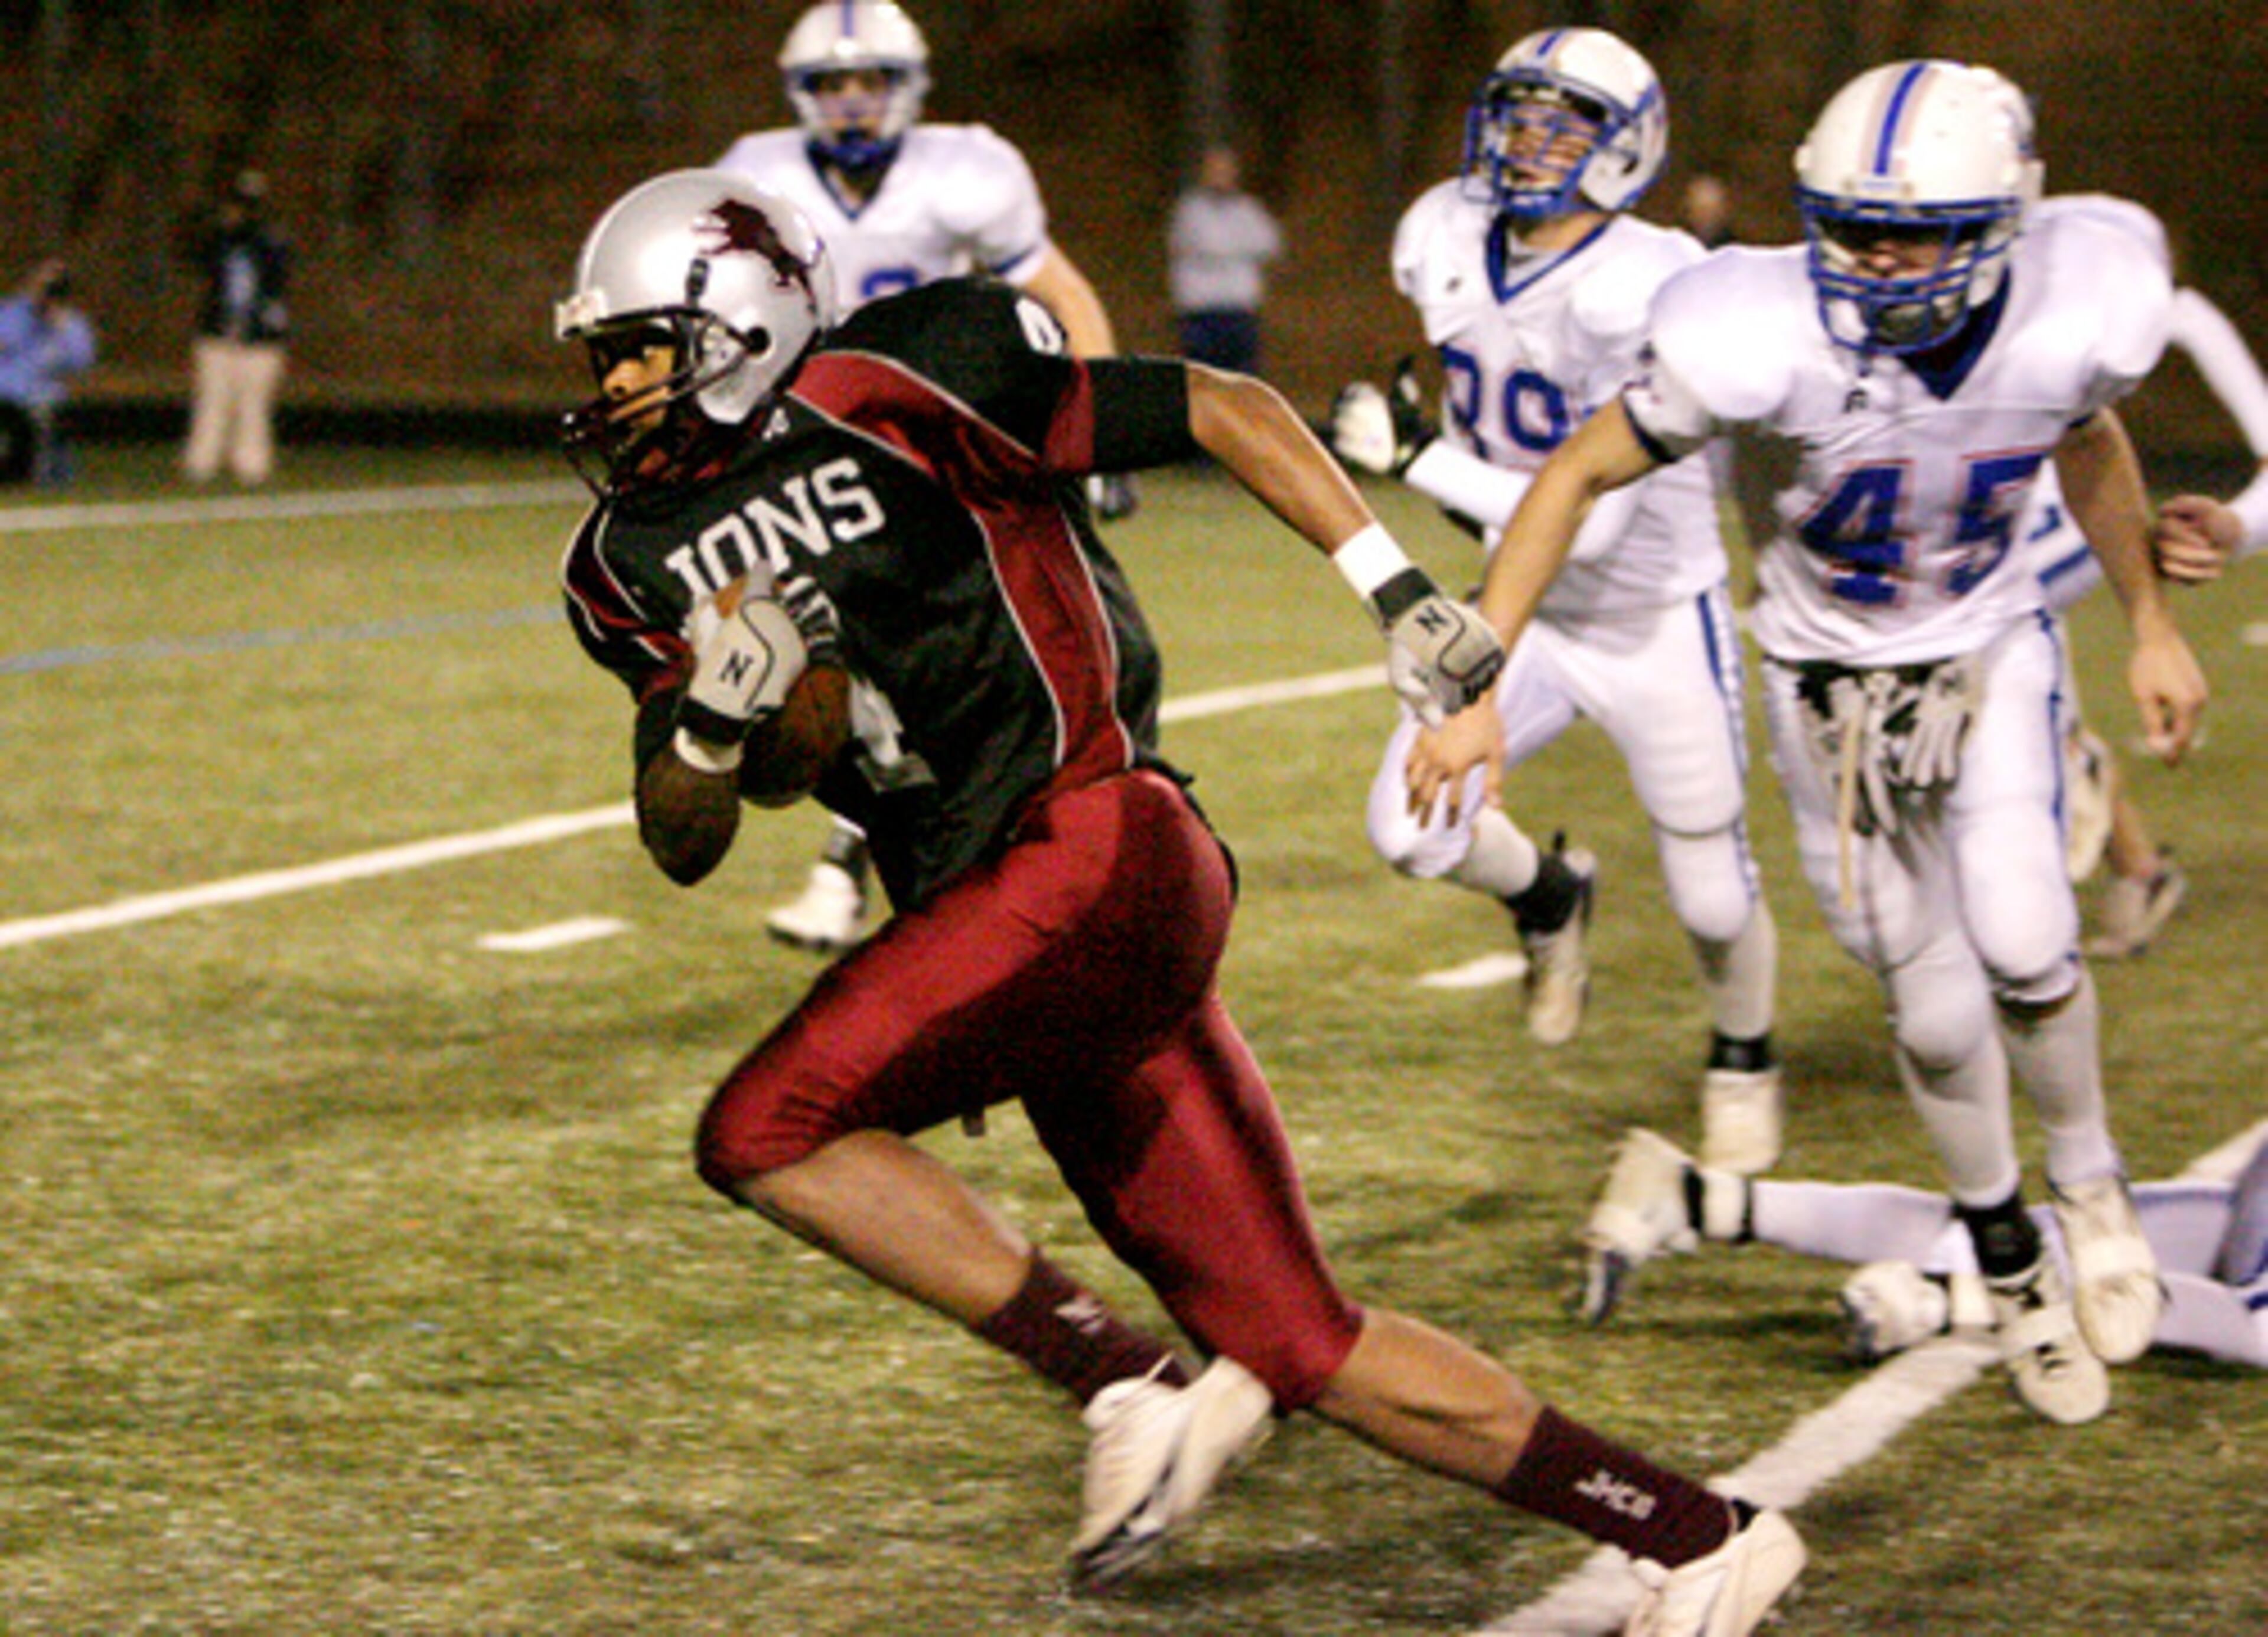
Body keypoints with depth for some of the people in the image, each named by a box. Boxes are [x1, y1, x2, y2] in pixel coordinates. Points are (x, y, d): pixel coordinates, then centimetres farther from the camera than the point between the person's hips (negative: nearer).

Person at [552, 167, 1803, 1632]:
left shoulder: (886, 396, -7)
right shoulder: (641, 560, 13)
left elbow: (1222, 411, -2)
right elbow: (686, 845, 13)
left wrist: (1397, 588, -7)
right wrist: (713, 714, -8)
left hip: (1094, 849, -7)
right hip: (1005, 906, 8)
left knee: (764, 1134, -19)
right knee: (1303, 1347, 5)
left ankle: (1138, 1390, -11)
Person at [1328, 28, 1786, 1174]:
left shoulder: (1643, 297, -31)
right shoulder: (1449, 245, -11)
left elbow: (1592, 524, -33)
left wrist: (1420, 461, -34)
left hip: (1657, 627, -5)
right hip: (1526, 611, 5)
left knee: (1712, 898, 8)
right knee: (1410, 831, -12)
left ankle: (1742, 1059, 41)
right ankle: (1548, 896, 22)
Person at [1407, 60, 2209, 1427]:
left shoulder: (2073, 323, -22)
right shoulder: (1771, 341, -31)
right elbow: (1576, 478, -19)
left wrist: (2152, 624, 14)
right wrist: (1478, 684, -22)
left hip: (1991, 646, 1)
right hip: (1831, 674, -1)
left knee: (2023, 948, -15)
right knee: (1935, 1008, -1)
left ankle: (2089, 1182, 15)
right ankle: (2009, 1260, 26)